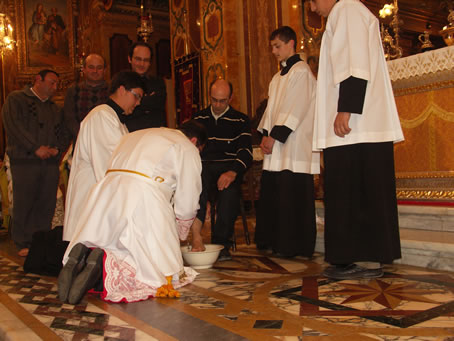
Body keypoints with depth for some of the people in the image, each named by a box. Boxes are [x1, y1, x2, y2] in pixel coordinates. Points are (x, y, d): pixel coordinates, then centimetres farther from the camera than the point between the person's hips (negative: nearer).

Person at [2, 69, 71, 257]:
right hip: (25, 162, -5)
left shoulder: (54, 108, 24)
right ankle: (24, 244, 6)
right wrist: (36, 148, -14)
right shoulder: (16, 99, 6)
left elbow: (64, 133, 20)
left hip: (50, 162, 5)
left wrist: (58, 149, -1)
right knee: (24, 203, -4)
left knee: (47, 205, 2)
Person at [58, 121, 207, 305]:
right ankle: (103, 259, -24)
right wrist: (180, 234, 29)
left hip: (107, 192, 7)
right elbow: (186, 204, 9)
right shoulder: (187, 148, 12)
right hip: (144, 199, -6)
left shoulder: (136, 136, 32)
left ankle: (80, 251, -17)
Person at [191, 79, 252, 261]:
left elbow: (245, 152, 1)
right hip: (203, 166, 2)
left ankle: (221, 244, -27)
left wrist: (232, 172, -21)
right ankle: (196, 235, -42)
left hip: (229, 167, -1)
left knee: (229, 190, -36)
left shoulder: (240, 120, 14)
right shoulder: (198, 118, 22)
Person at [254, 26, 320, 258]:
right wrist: (266, 135, 4)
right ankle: (273, 241, 20)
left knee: (292, 197, -6)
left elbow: (295, 109, -14)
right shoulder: (278, 78, 22)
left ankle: (294, 246, 3)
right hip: (276, 150, 9)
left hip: (294, 147, -9)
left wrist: (275, 136, -16)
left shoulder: (301, 71, -6)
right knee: (271, 195, 10)